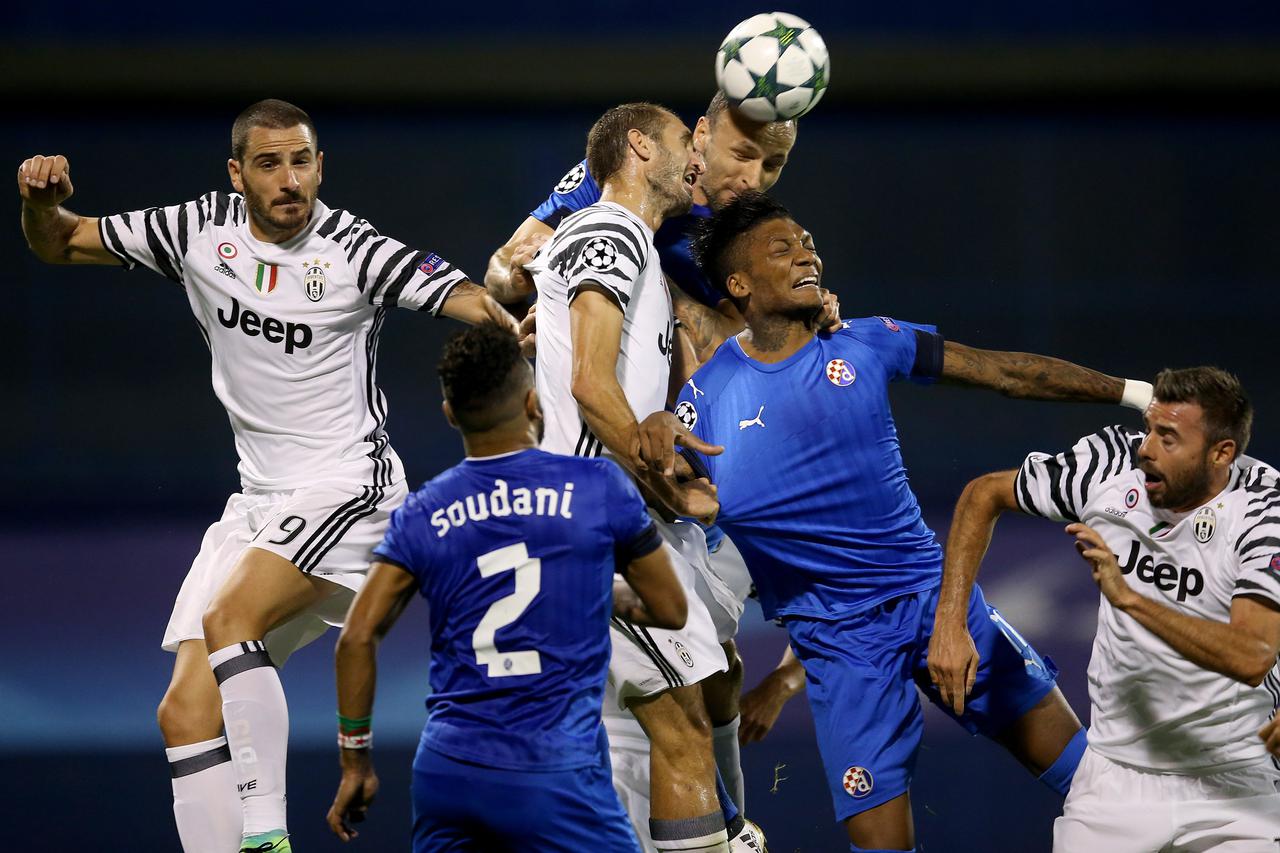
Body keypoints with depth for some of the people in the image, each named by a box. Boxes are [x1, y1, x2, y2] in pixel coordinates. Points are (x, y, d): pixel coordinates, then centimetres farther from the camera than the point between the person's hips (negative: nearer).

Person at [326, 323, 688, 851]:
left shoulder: (421, 515, 6)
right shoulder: (600, 487, -1)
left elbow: (357, 637, 1)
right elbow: (670, 610, 8)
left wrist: (355, 764, 9)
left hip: (444, 769, 3)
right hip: (553, 776, -3)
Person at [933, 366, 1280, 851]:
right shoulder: (1112, 462, -9)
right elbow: (985, 494, 8)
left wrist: (1129, 597, -36)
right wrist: (949, 624, -1)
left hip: (1234, 779, -3)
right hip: (1116, 771, 3)